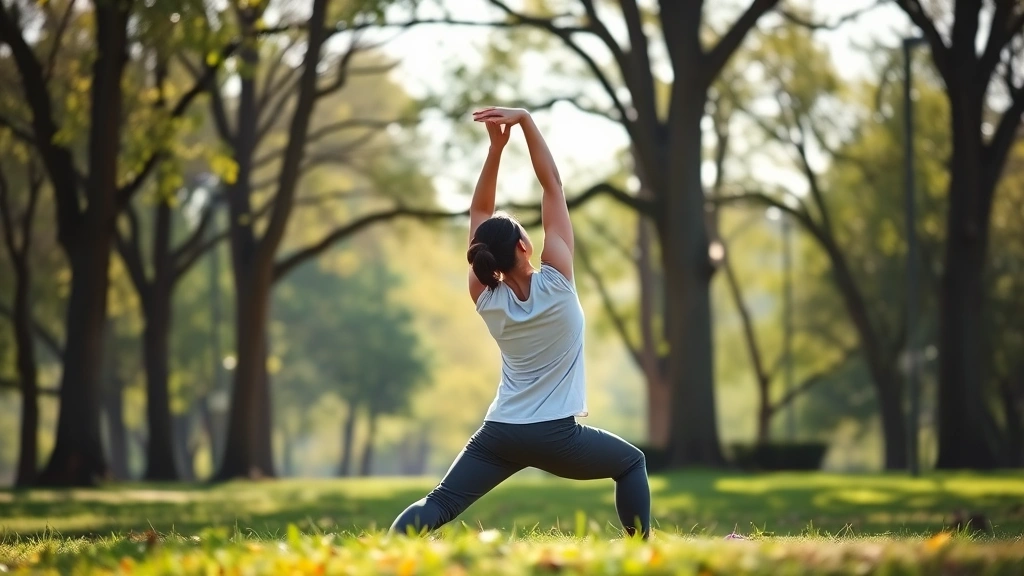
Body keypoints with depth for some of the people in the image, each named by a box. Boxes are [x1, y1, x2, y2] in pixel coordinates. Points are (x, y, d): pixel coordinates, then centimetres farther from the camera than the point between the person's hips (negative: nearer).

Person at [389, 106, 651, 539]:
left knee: (440, 504, -2)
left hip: (499, 434, 3)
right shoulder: (555, 284, -12)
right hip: (556, 436, -3)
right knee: (631, 463, 21)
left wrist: (496, 146, -6)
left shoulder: (486, 300, -2)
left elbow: (479, 214, 2)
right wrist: (526, 121, -13)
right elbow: (552, 185, -11)